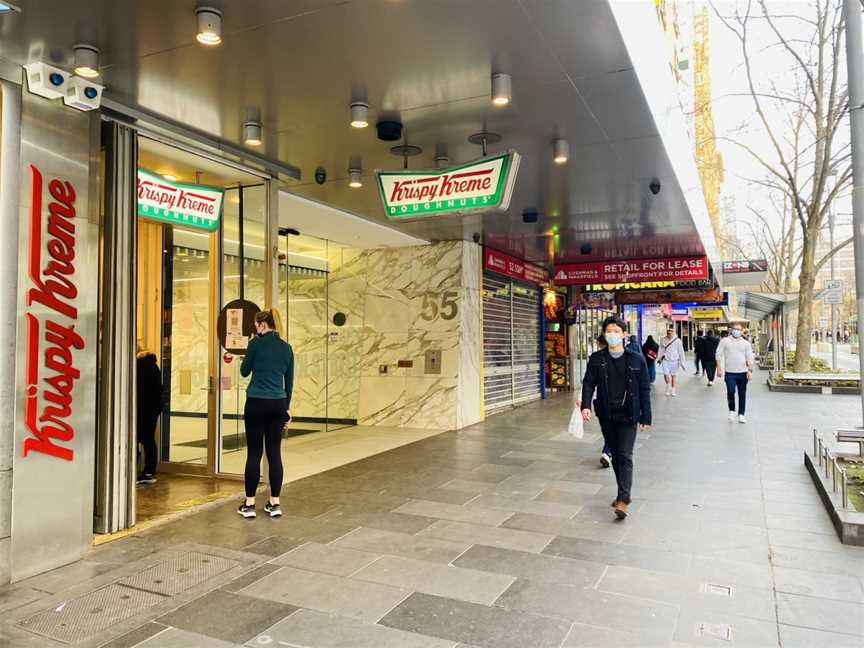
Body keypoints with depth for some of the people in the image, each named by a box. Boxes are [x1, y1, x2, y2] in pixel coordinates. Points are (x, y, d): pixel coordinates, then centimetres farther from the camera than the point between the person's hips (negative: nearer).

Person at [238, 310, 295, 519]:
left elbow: (244, 371, 4)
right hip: (278, 404, 4)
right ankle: (274, 504, 12)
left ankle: (249, 504, 8)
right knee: (274, 453, 8)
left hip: (257, 403, -4)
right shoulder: (286, 347, 7)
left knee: (254, 453, 2)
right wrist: (287, 407, 20)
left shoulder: (257, 343, -7)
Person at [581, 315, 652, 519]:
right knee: (615, 455, 14)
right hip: (606, 416, 3)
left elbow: (644, 390, 1)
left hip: (628, 416, -3)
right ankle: (624, 493, 29)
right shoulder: (596, 359, 1)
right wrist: (586, 405, -19)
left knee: (625, 456, -9)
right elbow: (588, 383, -2)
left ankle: (623, 501, -9)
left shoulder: (636, 359, -3)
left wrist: (646, 417, 0)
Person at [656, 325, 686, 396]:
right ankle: (668, 386, 17)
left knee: (673, 375, 7)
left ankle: (673, 389, 24)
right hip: (665, 360, 1)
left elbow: (681, 352, -1)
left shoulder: (677, 341, -5)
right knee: (666, 375, -11)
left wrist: (682, 363, -1)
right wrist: (659, 358, 0)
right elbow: (661, 350, 8)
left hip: (674, 361, -1)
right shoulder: (663, 340, 1)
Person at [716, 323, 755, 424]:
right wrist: (719, 368, -4)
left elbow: (750, 358, 5)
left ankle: (741, 414, 17)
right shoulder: (725, 341, 3)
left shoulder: (746, 343, 7)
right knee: (731, 392, -12)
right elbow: (719, 355, 3)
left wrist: (750, 370, -6)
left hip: (742, 373, 2)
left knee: (742, 394, 6)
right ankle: (731, 410, 12)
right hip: (729, 373, -2)